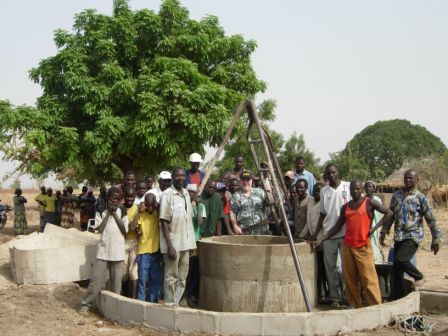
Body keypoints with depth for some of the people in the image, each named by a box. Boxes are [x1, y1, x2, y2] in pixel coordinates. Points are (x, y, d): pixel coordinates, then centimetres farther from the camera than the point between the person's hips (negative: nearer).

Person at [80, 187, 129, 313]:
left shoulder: (122, 211, 1)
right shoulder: (101, 211, 1)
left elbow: (125, 230, -6)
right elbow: (99, 228, -9)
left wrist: (115, 214, -8)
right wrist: (108, 213, -9)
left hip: (118, 252, 1)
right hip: (103, 251, 0)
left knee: (116, 281, 7)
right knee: (96, 278, 0)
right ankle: (86, 303, 10)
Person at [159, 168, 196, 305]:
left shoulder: (186, 194, 10)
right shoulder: (167, 195, -10)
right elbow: (164, 222, -13)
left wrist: (191, 242, 10)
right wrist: (169, 246, -18)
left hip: (185, 243, 6)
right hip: (173, 243, -6)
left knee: (182, 277, 11)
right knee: (171, 277, 1)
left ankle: (177, 303, 20)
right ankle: (170, 305, 10)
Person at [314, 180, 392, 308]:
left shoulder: (369, 202, 0)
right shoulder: (345, 207, 12)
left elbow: (389, 213, -1)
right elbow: (337, 227, 13)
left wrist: (375, 227, -9)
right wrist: (321, 240, 6)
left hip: (363, 246, -5)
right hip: (348, 246, 5)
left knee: (368, 278, -6)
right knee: (350, 278, 7)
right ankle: (354, 305, 16)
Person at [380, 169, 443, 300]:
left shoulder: (421, 198, -4)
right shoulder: (396, 195, 9)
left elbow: (431, 220, -3)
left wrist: (436, 239, -6)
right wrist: (384, 231, 10)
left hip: (413, 236, -5)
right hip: (399, 237, 5)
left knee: (401, 260, -22)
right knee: (396, 269, 6)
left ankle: (419, 277, 6)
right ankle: (398, 298, 16)